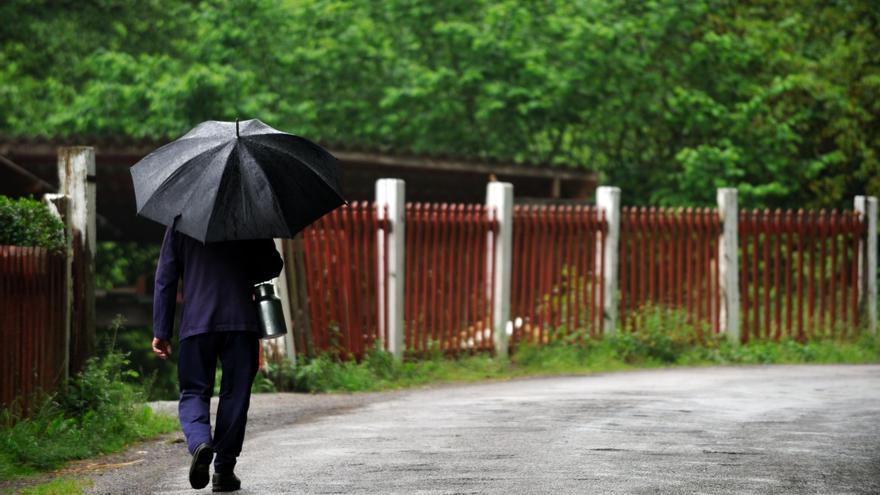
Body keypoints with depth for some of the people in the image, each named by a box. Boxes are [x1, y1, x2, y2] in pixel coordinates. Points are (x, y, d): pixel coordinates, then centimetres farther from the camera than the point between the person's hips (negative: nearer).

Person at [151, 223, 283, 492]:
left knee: (193, 392, 7)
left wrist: (161, 331, 6)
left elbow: (165, 279, 5)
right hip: (241, 322, 0)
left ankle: (200, 442, -23)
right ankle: (224, 470, 6)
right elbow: (273, 266, 7)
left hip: (196, 325, 0)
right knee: (235, 396, 7)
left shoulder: (179, 226, 7)